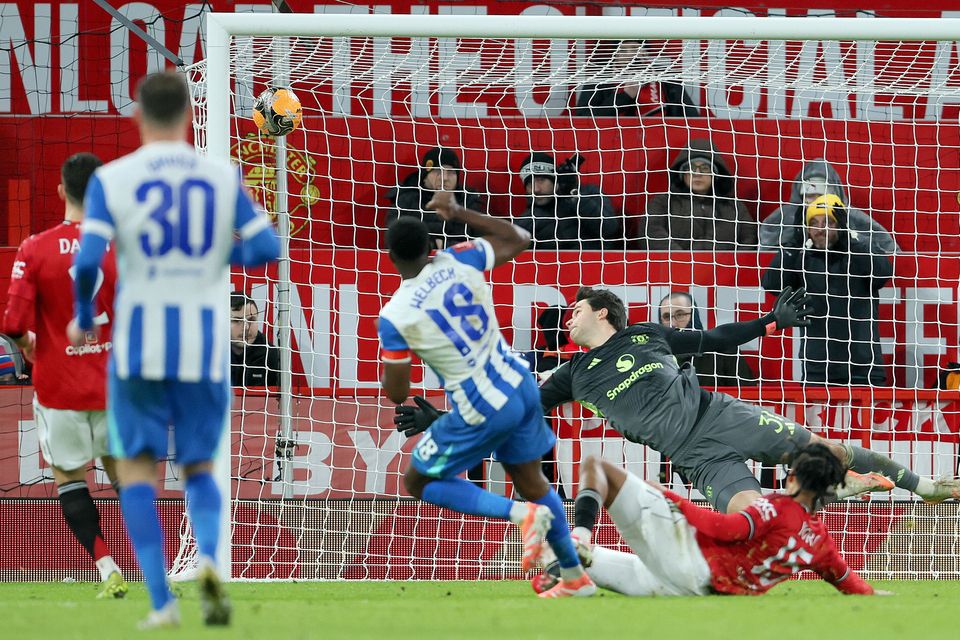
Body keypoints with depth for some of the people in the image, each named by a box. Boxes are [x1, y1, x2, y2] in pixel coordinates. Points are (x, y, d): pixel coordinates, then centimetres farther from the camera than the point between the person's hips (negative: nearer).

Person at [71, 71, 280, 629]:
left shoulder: (112, 180, -4)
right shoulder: (223, 177, 1)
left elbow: (88, 260, -13)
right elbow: (267, 248, -3)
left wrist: (83, 318, 5)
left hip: (139, 343, -1)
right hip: (206, 343, 2)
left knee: (137, 470, 10)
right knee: (200, 468, 17)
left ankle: (163, 600, -4)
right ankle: (209, 558, -13)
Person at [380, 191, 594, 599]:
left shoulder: (394, 317, -16)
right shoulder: (459, 261, -4)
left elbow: (397, 393, -7)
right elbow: (518, 239, 16)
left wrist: (388, 372, 15)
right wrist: (460, 213, 20)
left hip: (481, 410, -6)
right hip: (521, 386, 6)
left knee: (418, 482, 11)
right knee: (530, 480, 24)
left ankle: (522, 513, -6)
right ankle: (575, 576, 28)